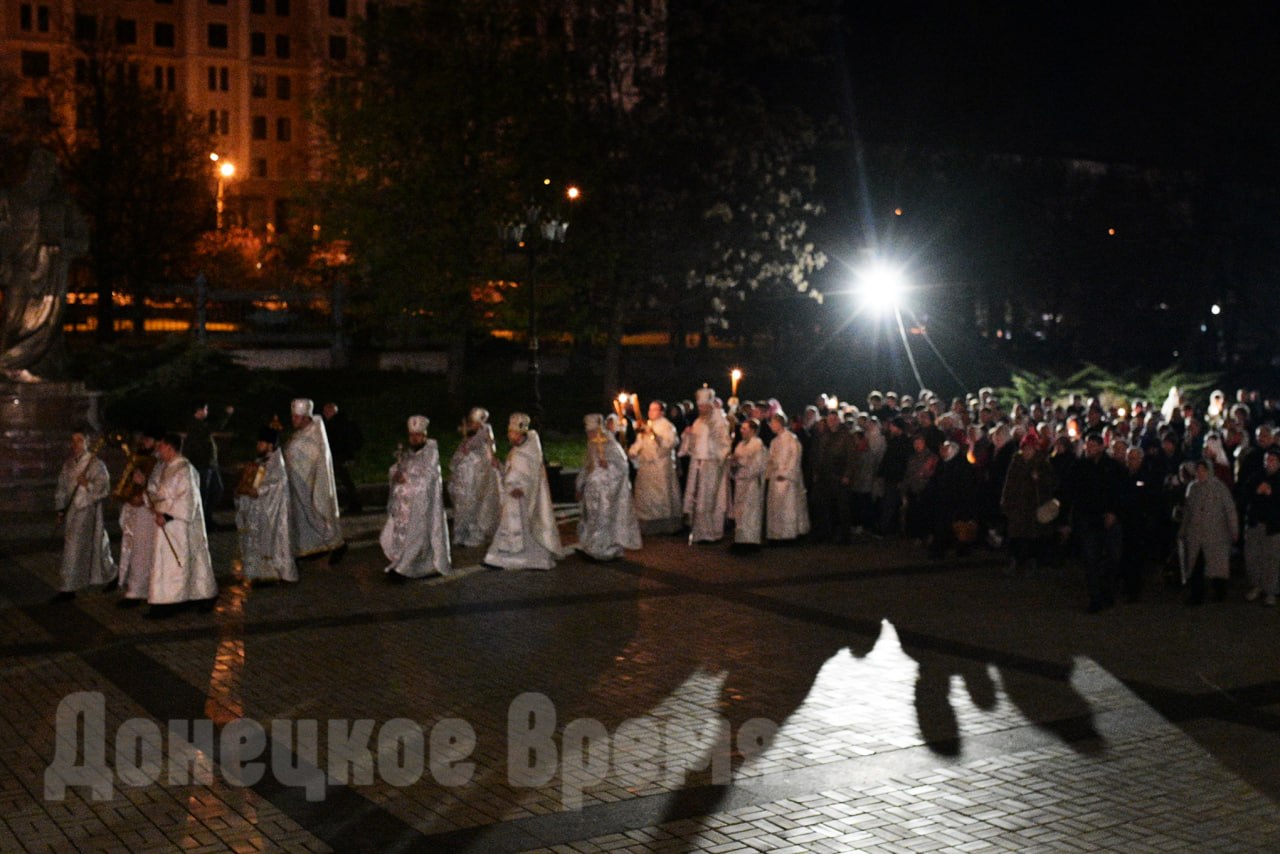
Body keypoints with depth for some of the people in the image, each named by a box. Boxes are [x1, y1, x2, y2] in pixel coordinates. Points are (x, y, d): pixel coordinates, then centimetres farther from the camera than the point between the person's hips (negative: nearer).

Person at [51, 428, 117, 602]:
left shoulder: (96, 464, -10)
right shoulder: (69, 464, 8)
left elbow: (104, 489, -12)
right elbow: (62, 488, 16)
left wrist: (88, 485, -26)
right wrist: (61, 510, 14)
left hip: (88, 512, -6)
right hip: (71, 511, 6)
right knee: (69, 549, 9)